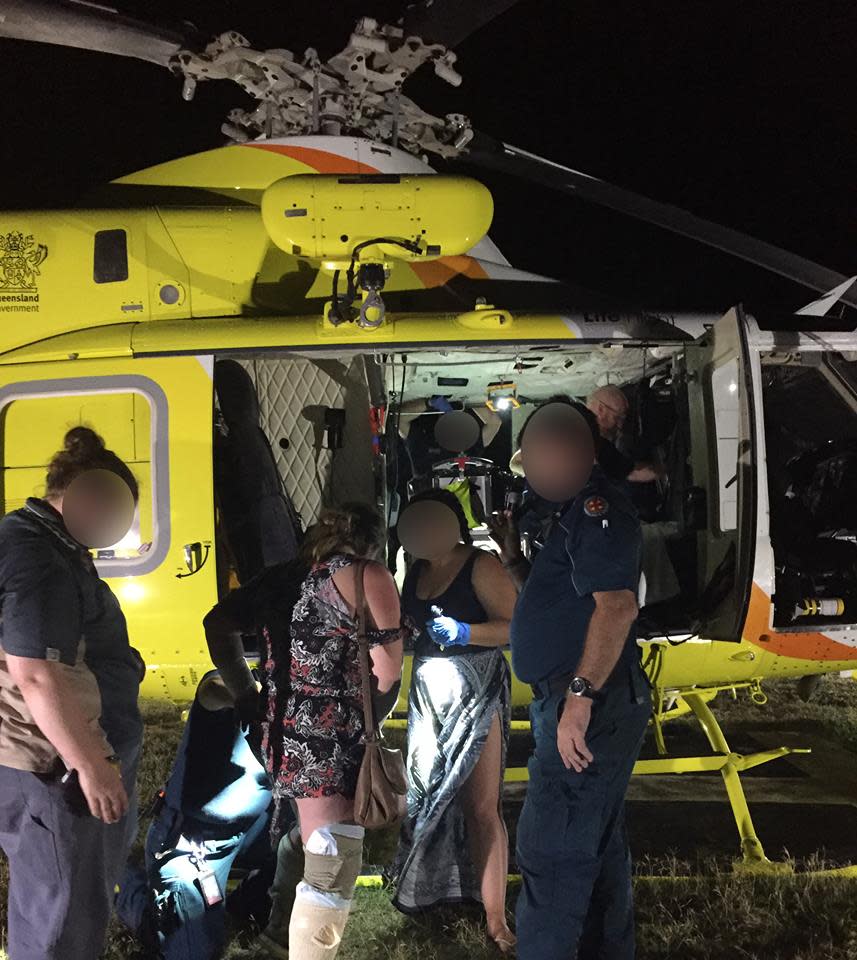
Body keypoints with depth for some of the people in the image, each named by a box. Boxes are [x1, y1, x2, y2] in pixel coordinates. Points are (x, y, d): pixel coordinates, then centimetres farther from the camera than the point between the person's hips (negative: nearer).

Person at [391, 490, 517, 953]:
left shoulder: (480, 566, -11)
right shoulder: (417, 571, 10)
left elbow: (514, 626, -17)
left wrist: (465, 632, -28)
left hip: (474, 692, -7)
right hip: (427, 692, 7)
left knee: (481, 806, -5)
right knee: (428, 794, 10)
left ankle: (496, 919, 0)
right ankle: (434, 886, 25)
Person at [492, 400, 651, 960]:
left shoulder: (595, 505, -14)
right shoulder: (574, 513, 19)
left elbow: (617, 605, -26)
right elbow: (551, 600, 27)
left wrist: (580, 696, -28)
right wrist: (512, 554, 12)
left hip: (590, 708, -11)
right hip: (595, 709, 11)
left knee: (550, 853, -6)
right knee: (599, 850, 19)